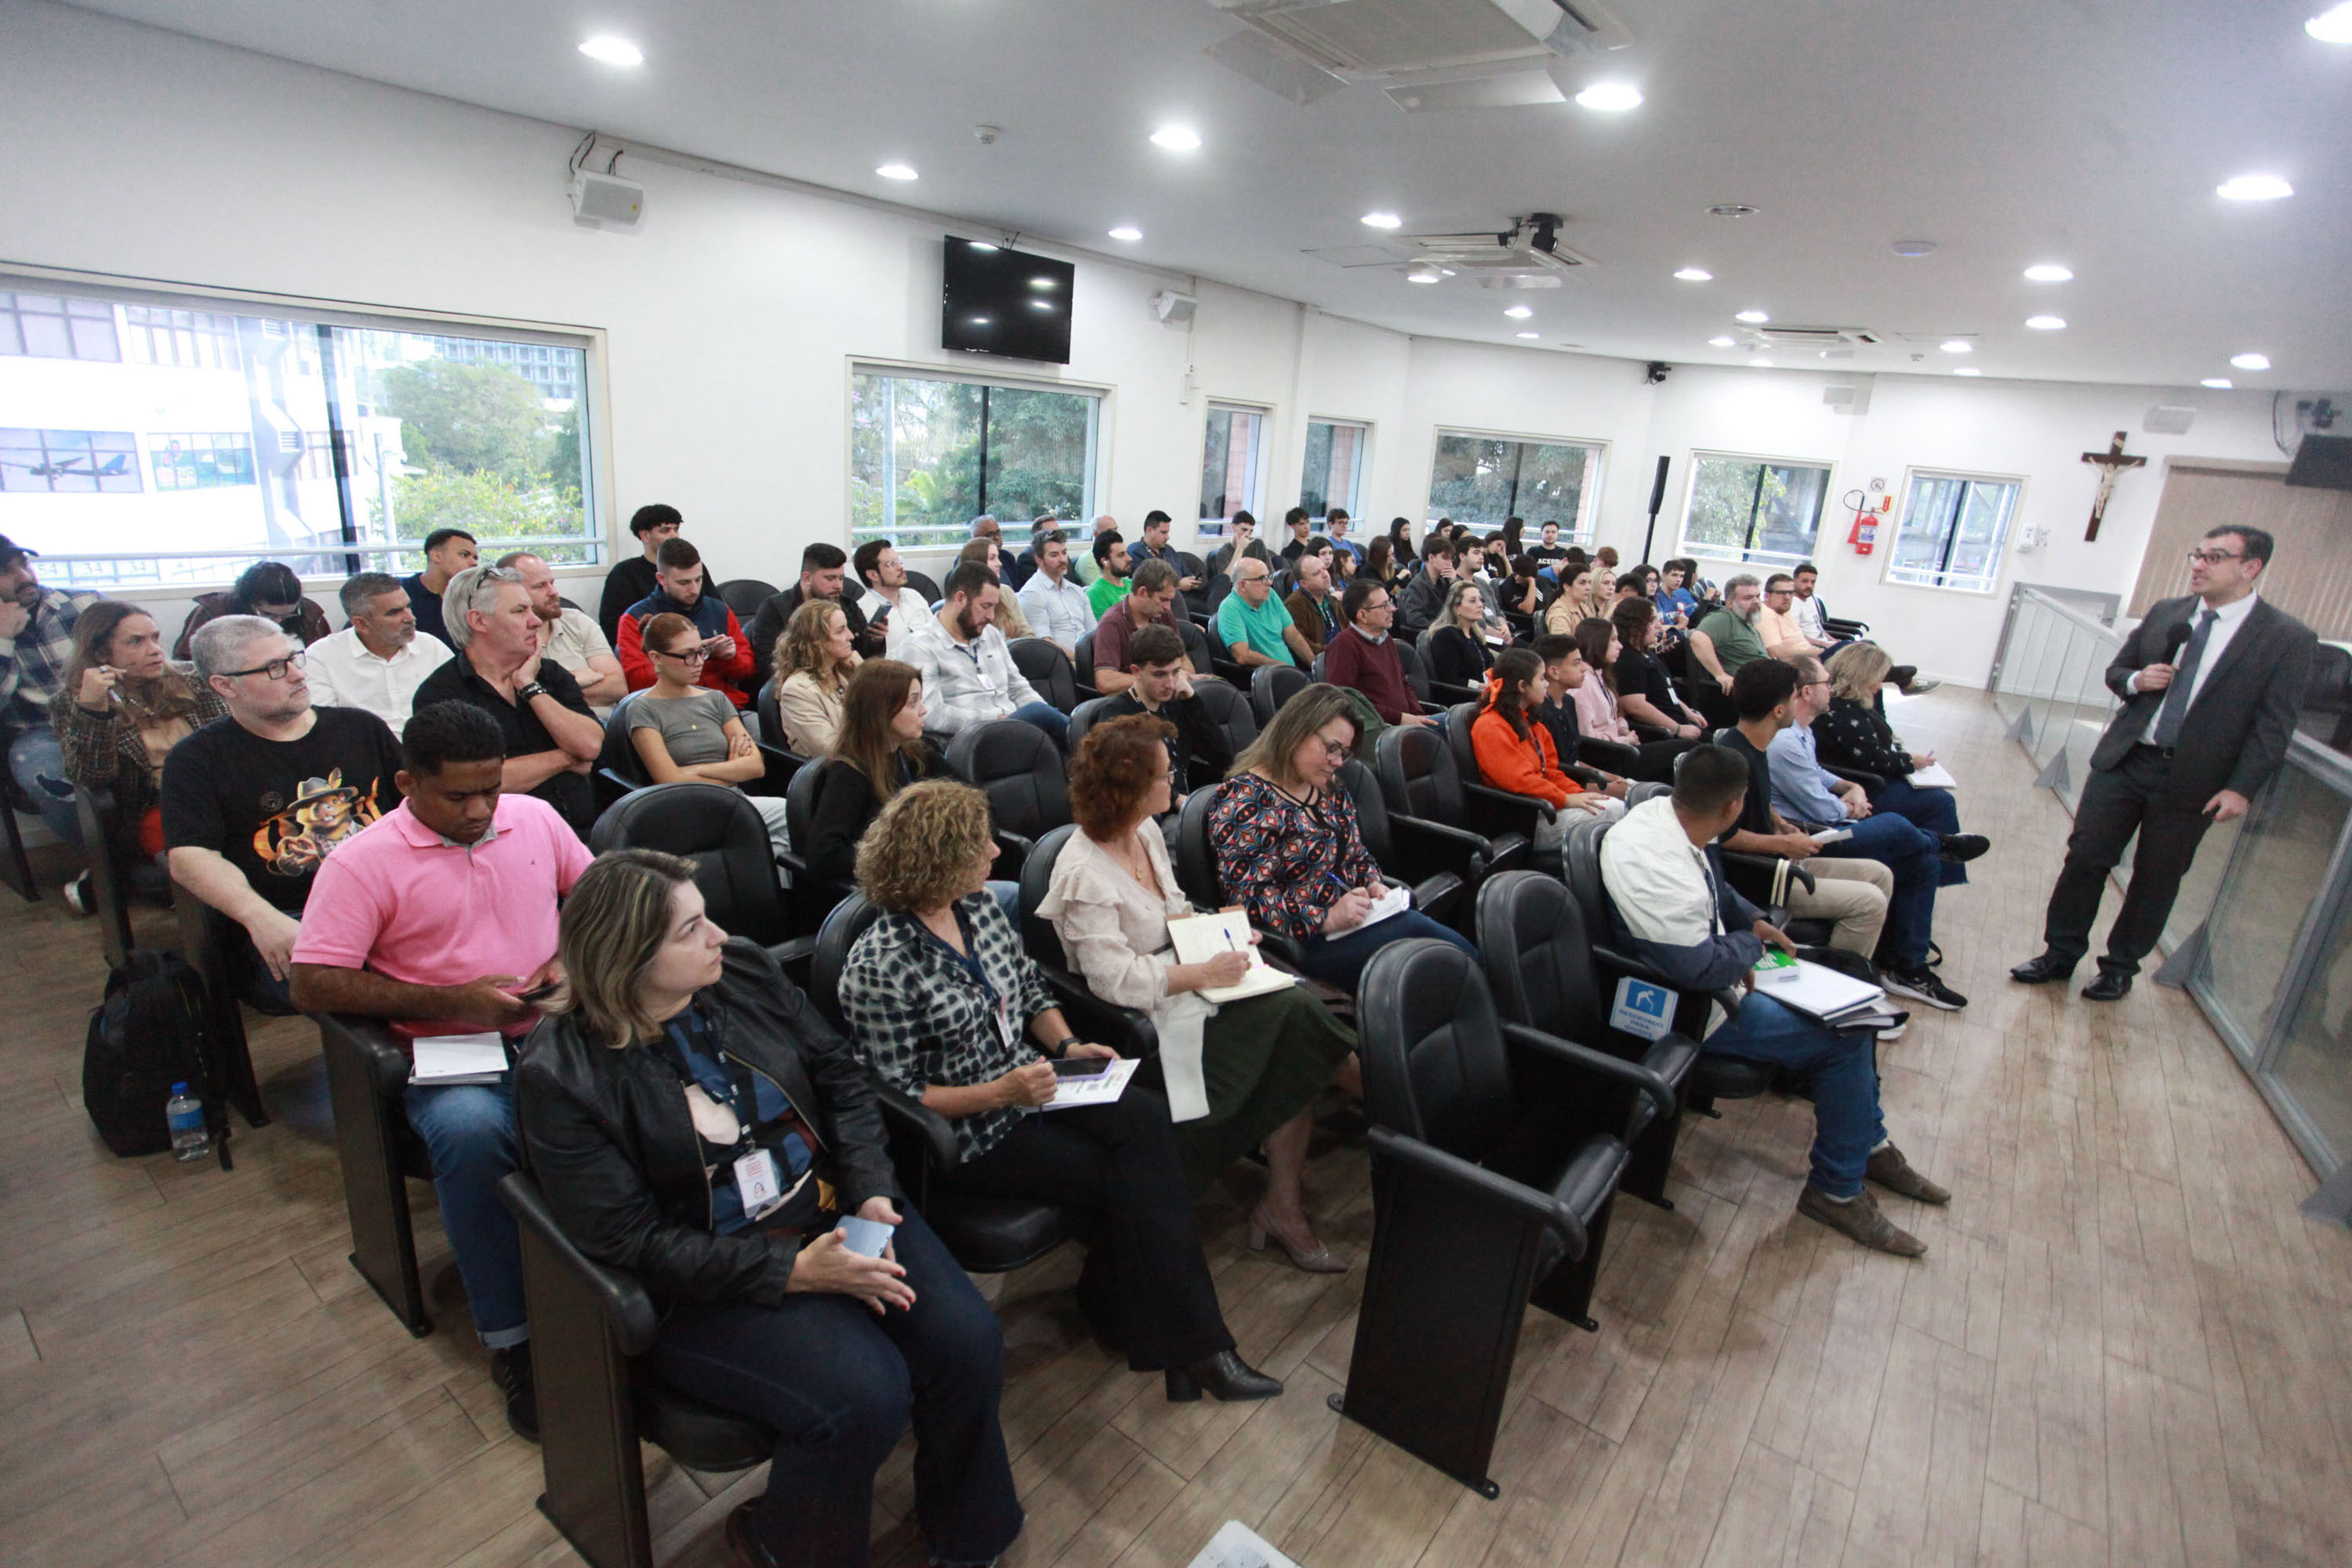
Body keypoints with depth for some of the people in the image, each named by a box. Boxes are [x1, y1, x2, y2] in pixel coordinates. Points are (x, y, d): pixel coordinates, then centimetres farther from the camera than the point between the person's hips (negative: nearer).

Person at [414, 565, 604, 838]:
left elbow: (591, 746, 2)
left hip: (584, 830, 4)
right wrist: (566, 759, 2)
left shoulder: (550, 674, 17)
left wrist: (531, 687, 0)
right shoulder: (439, 693, 2)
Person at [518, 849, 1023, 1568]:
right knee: (864, 1397, -25)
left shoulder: (745, 971, -1)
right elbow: (631, 1241, -14)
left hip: (834, 1214, 5)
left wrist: (872, 1195, -9)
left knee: (969, 1344, -12)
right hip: (709, 1283, -4)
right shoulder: (560, 1077, -13)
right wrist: (793, 1269, -21)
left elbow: (840, 1075, 4)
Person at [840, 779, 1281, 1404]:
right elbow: (898, 1098, -16)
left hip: (1028, 1081, 6)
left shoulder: (980, 908, 2)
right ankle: (1191, 1343, 0)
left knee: (1144, 1118, -19)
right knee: (1118, 1177, -18)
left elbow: (1033, 993, 15)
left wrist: (1066, 1043, -4)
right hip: (965, 1131, -6)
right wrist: (1000, 1092, -24)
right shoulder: (878, 969, -20)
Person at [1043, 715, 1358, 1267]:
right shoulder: (1083, 874, -19)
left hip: (1185, 984, 8)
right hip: (1150, 1019, -8)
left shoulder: (1147, 831, 7)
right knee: (1293, 1017, -20)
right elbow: (1115, 979, -22)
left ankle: (1284, 1205, -8)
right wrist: (1204, 974, -19)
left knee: (1294, 1011, -14)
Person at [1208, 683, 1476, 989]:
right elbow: (1249, 897, -17)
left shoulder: (1331, 791, 16)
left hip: (1358, 920, 8)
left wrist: (1373, 884, 3)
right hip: (1308, 941, -8)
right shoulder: (1243, 799, -11)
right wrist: (1327, 919, -20)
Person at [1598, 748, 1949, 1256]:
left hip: (1711, 967, 10)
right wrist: (1751, 943, -10)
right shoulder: (1659, 872, -36)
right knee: (1844, 1040, -8)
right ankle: (1837, 1190, 11)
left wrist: (1754, 919, 3)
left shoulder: (1662, 811, -6)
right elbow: (1706, 971, -29)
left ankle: (1868, 1142, 33)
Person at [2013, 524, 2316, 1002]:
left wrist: (2241, 788, -14)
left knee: (2155, 881, 8)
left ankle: (2120, 968, 24)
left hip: (2191, 780, -3)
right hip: (2124, 761, 3)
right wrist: (2135, 680, -7)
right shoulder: (2165, 613, 6)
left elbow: (2274, 725, -7)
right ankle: (2060, 954, 16)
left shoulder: (2288, 638, -5)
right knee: (2085, 858, 2)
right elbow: (2116, 668, 17)